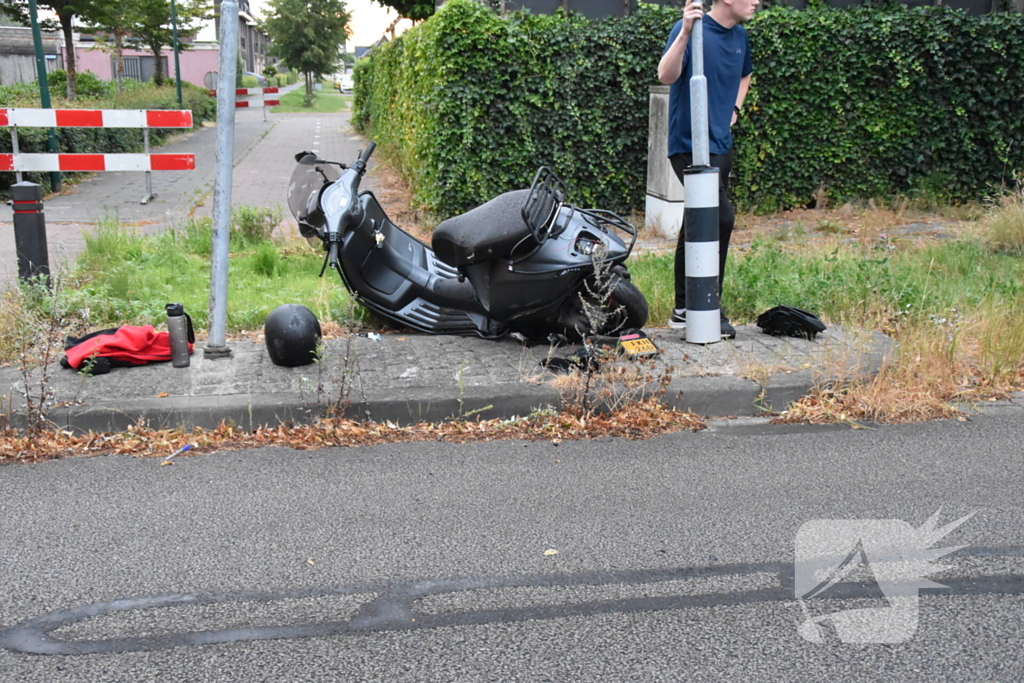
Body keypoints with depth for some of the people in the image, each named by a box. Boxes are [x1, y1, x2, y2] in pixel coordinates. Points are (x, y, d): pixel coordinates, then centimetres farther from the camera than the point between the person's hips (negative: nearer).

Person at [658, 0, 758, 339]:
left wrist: (734, 110, 15)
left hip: (721, 144, 8)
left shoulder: (740, 36, 11)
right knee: (721, 219, -17)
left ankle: (684, 309, 21)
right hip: (690, 145, -8)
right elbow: (666, 75, -28)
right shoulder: (691, 28, -12)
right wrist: (685, 32, -39)